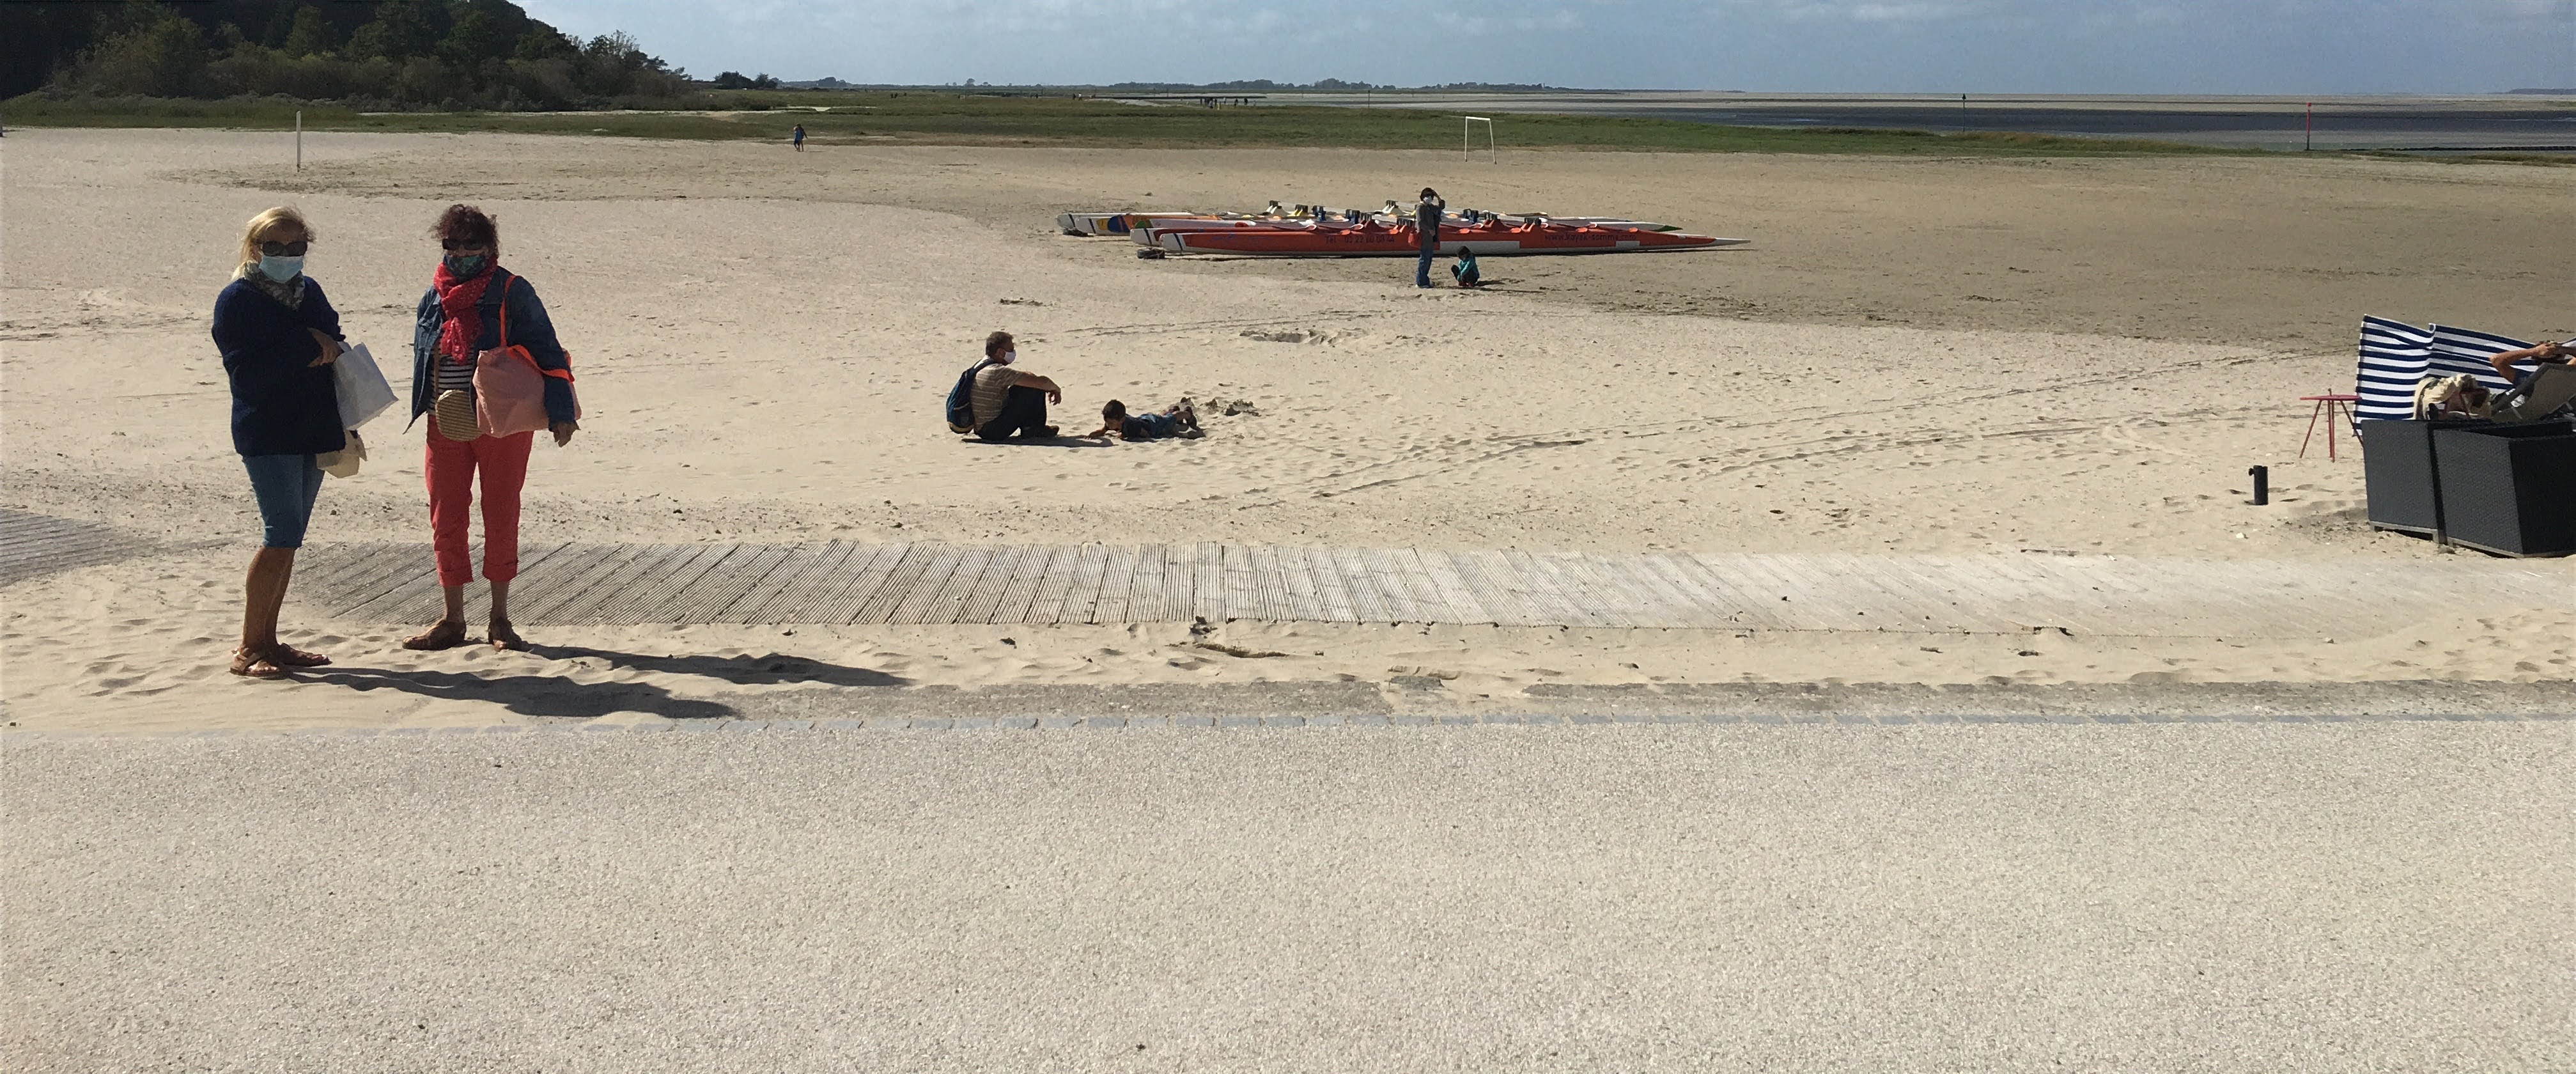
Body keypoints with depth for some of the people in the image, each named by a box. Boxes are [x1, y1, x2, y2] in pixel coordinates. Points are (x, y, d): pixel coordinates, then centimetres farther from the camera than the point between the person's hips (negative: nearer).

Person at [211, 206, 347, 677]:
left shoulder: (309, 292, 14)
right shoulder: (237, 299, -6)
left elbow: (334, 348, 20)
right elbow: (247, 372, -16)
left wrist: (329, 349, -1)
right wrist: (308, 346, -16)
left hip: (313, 431, 7)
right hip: (267, 436, -7)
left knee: (287, 538, 10)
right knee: (282, 537, -12)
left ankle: (268, 641, 17)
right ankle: (248, 649, -4)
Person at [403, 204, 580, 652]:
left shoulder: (512, 293, -4)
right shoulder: (434, 299, 10)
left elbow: (546, 351, -7)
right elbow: (421, 358, 20)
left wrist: (560, 411, -16)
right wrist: (429, 407, 9)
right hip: (445, 426, 4)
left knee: (501, 519, 3)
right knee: (445, 521, 4)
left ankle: (500, 620, 14)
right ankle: (452, 620, 15)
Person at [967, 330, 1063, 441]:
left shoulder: (980, 367, 11)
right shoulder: (998, 371, -19)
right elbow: (1041, 382, -19)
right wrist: (1056, 389, 2)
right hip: (994, 431, -10)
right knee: (1036, 390, -9)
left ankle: (1027, 428, 16)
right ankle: (1034, 429, 7)